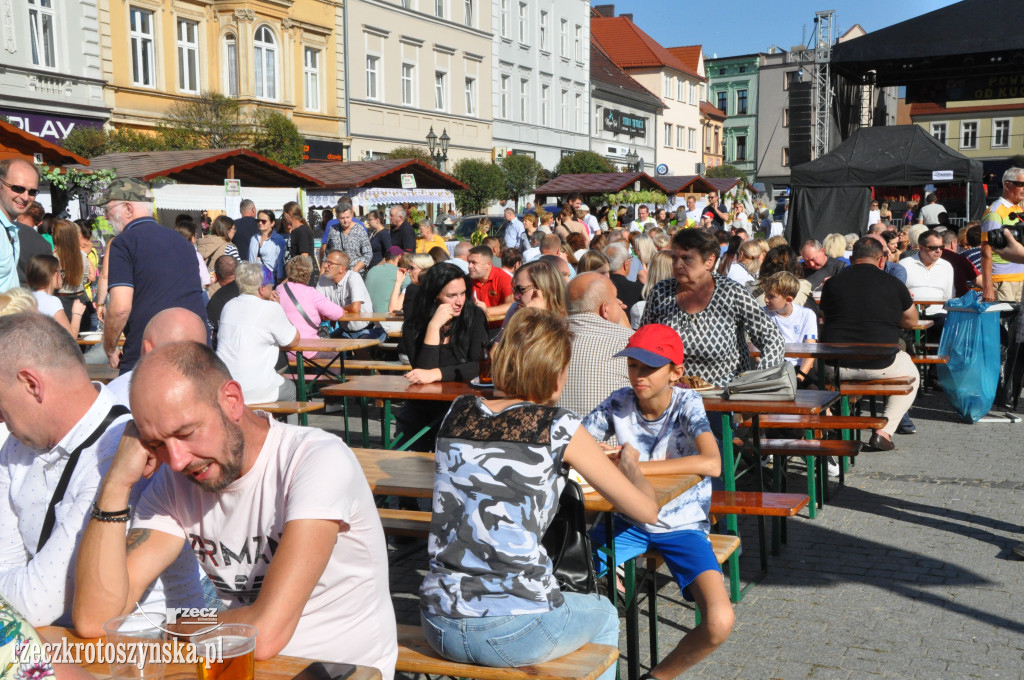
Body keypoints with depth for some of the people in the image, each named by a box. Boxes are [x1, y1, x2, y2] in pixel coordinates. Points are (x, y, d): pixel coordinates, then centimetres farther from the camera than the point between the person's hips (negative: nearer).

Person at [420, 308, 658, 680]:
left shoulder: (457, 413, 6)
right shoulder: (559, 428, -8)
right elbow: (646, 510, -1)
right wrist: (629, 462, 20)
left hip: (438, 627, 5)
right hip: (513, 634, -5)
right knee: (603, 613, 28)